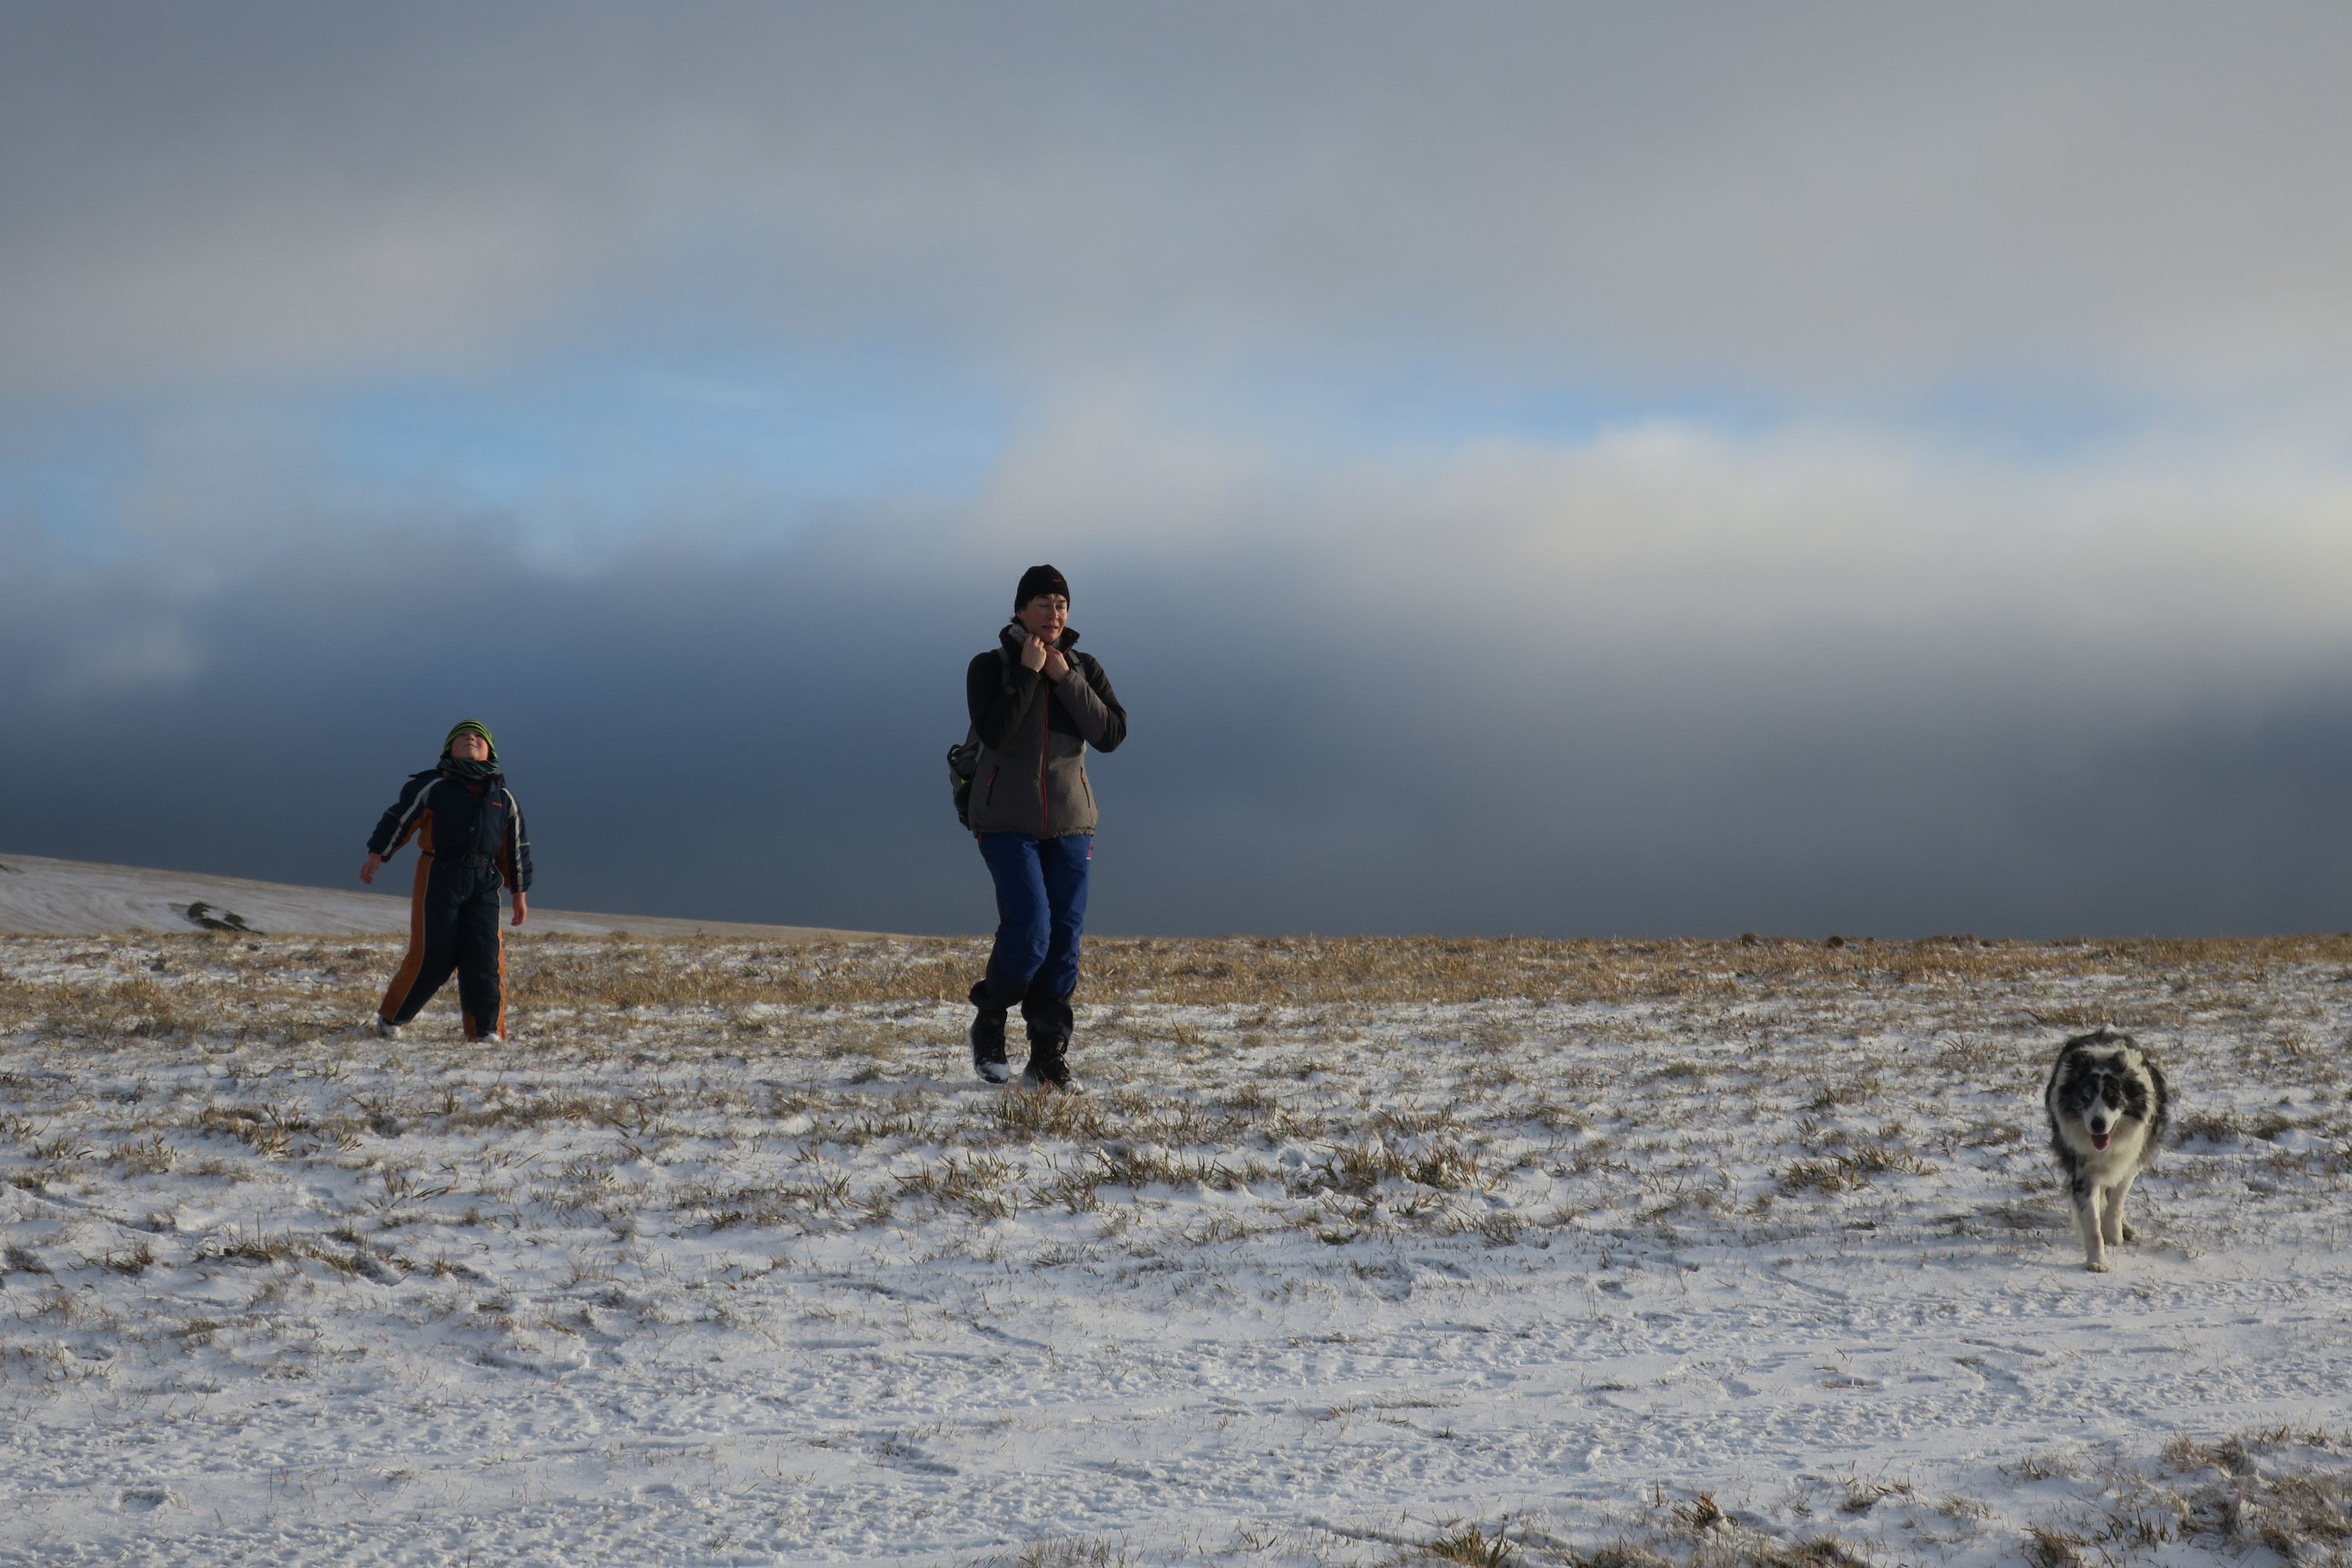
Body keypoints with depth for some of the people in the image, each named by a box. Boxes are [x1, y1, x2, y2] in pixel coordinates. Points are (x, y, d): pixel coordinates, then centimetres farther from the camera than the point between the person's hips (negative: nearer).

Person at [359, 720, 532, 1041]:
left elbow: (516, 846, 19)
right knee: (432, 956, -6)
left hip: (484, 883, 3)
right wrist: (377, 855, -12)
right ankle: (390, 1017, 14)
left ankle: (486, 1032, -1)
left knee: (485, 957, -7)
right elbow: (400, 818, -1)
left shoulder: (503, 797, 16)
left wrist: (520, 892, 17)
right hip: (438, 878, -3)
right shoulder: (432, 785, 5)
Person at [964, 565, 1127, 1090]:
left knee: (1065, 939, -2)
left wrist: (1065, 679, -13)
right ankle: (988, 1022, 9)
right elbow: (993, 731, -18)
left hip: (1069, 821, 4)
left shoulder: (1085, 669, 7)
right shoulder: (990, 667, -1)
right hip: (1007, 822, -3)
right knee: (1029, 930, -16)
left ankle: (1049, 1056, 5)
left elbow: (1112, 734, -7)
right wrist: (1027, 672, -17)